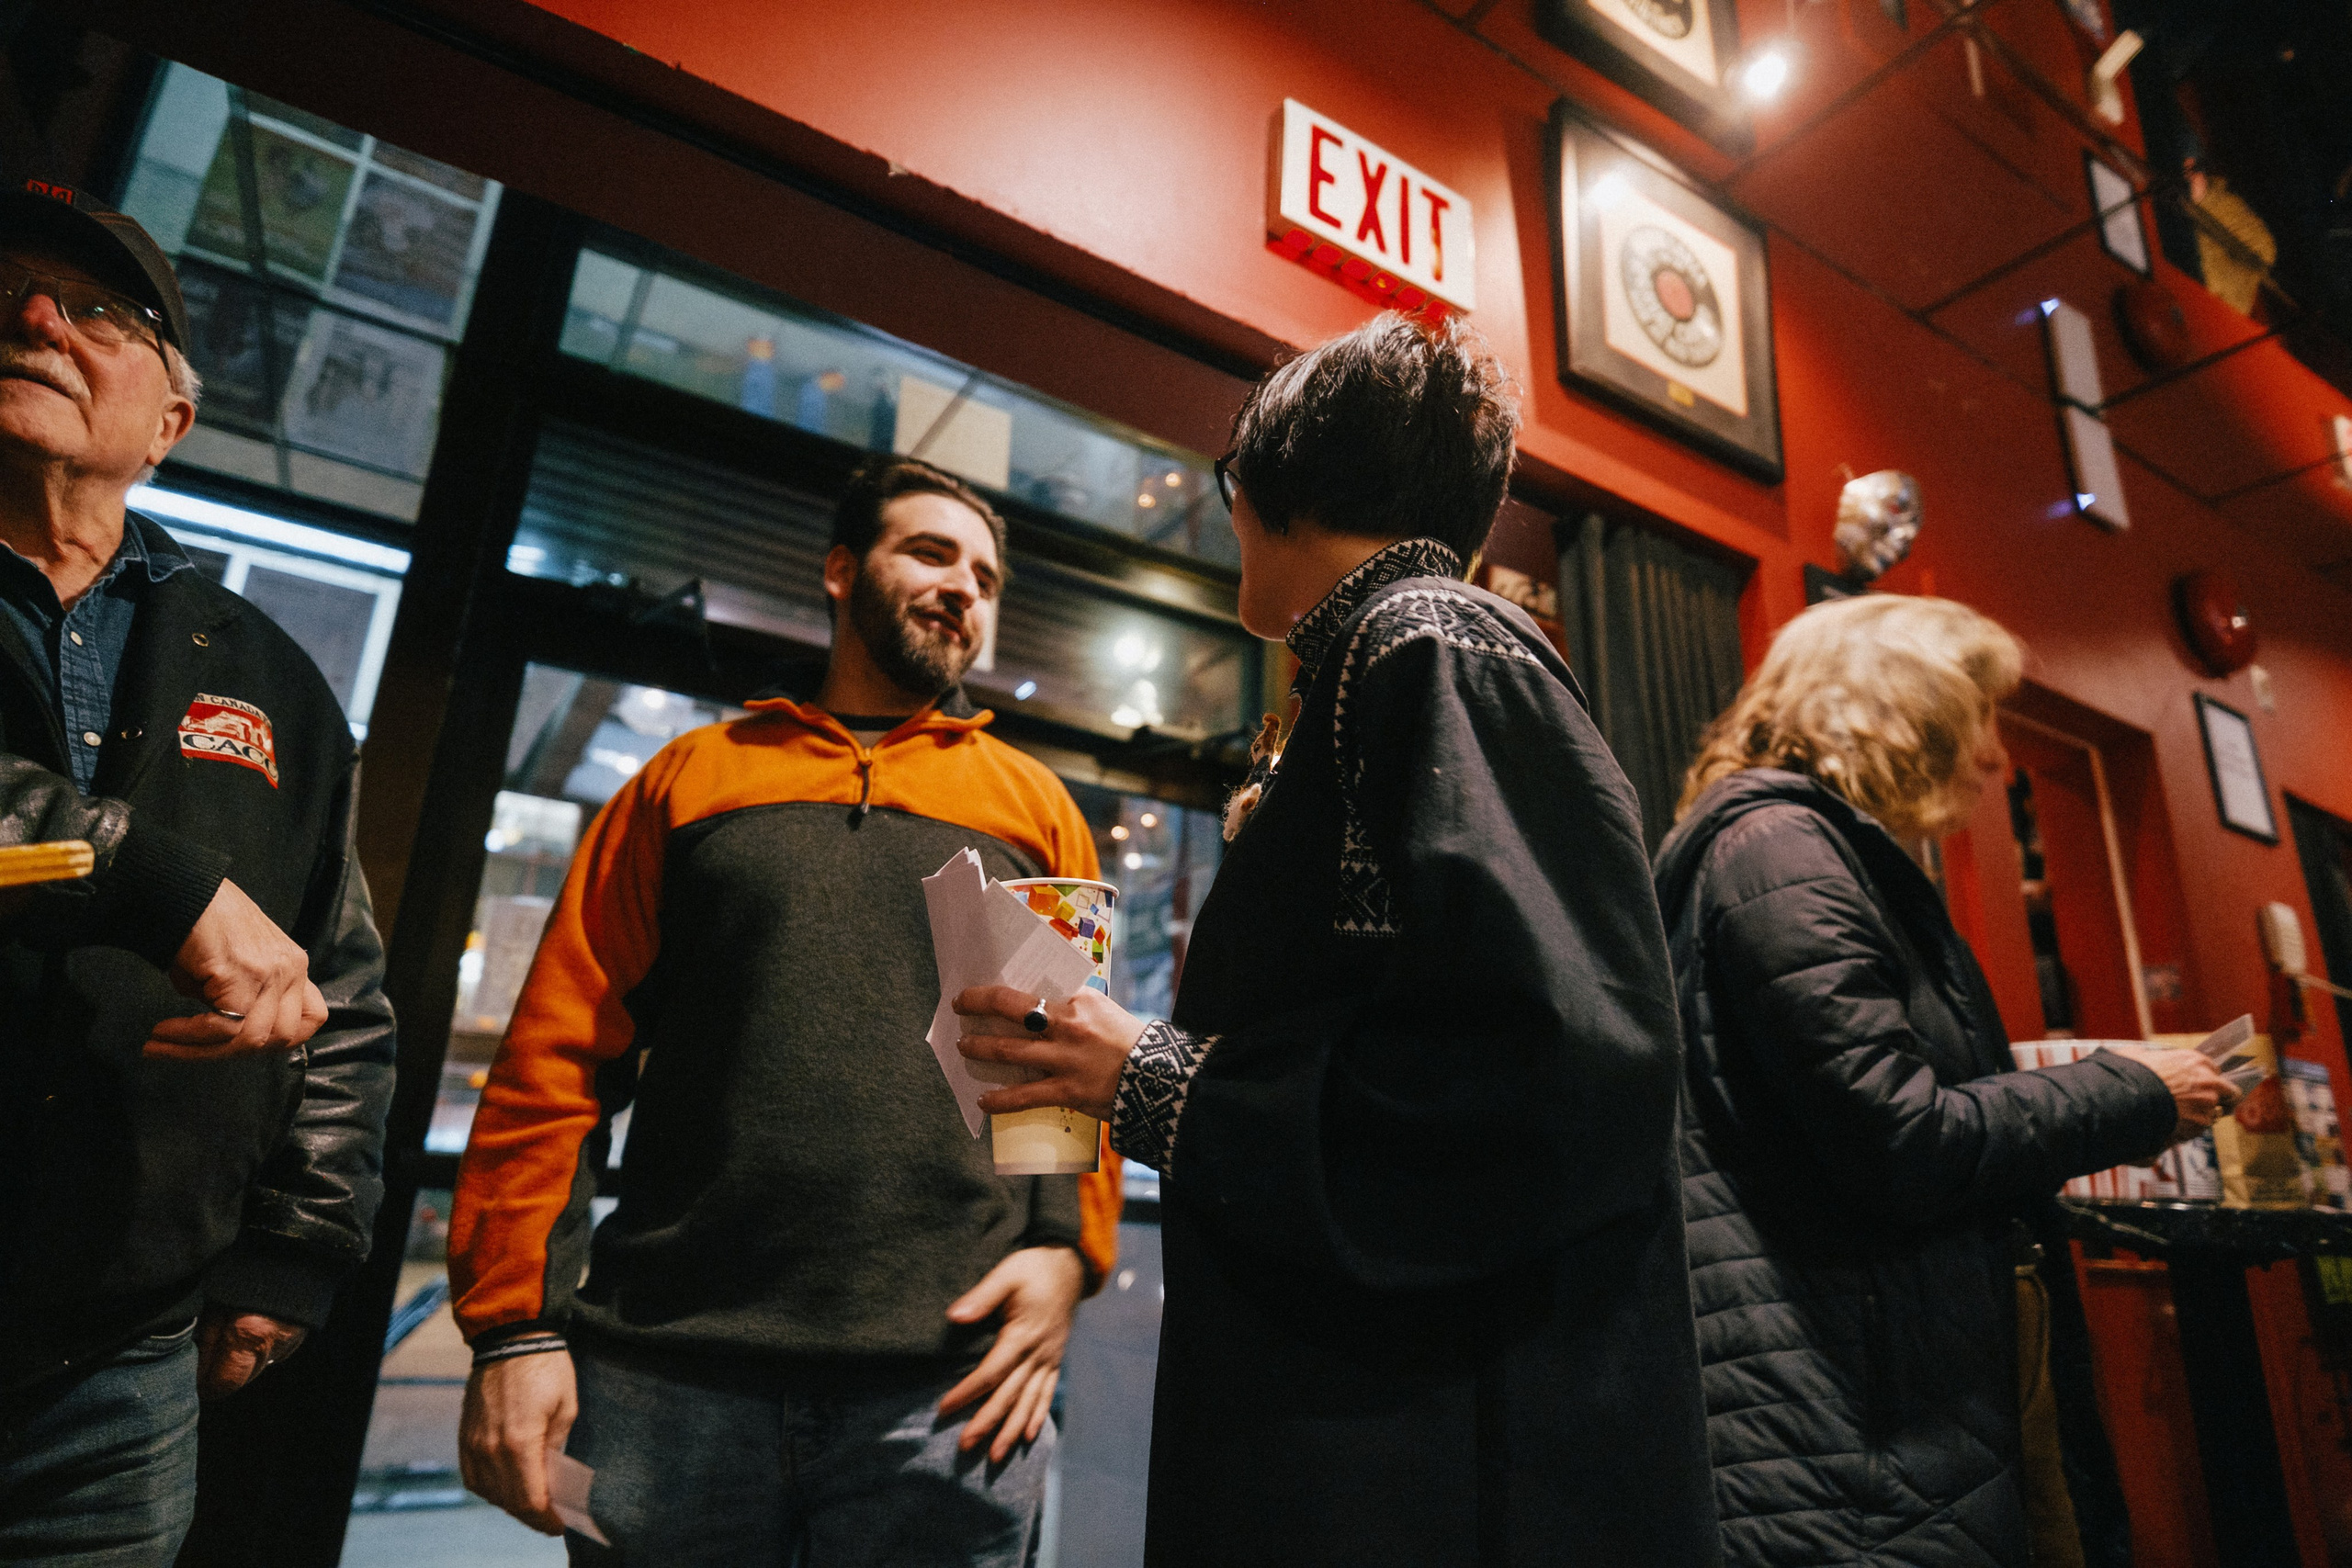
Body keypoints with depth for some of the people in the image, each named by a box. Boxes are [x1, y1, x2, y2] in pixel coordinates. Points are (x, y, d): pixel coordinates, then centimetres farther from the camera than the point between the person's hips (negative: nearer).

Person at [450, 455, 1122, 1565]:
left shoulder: (1033, 804, 11)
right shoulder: (689, 778, 11)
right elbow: (557, 1055, 6)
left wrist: (1066, 1249, -8)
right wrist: (514, 1321, -1)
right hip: (667, 1367, 1)